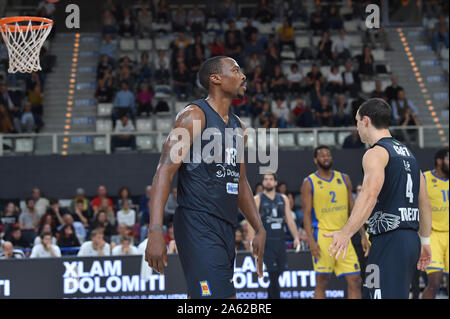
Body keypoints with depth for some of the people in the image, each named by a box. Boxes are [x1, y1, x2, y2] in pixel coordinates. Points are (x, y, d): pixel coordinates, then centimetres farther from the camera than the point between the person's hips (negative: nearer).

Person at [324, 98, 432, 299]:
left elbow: (370, 195, -26)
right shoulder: (407, 153, 19)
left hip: (389, 241, -9)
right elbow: (424, 203, 21)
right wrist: (424, 241, 28)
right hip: (411, 240, 9)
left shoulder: (376, 153, -9)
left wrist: (346, 233, -33)